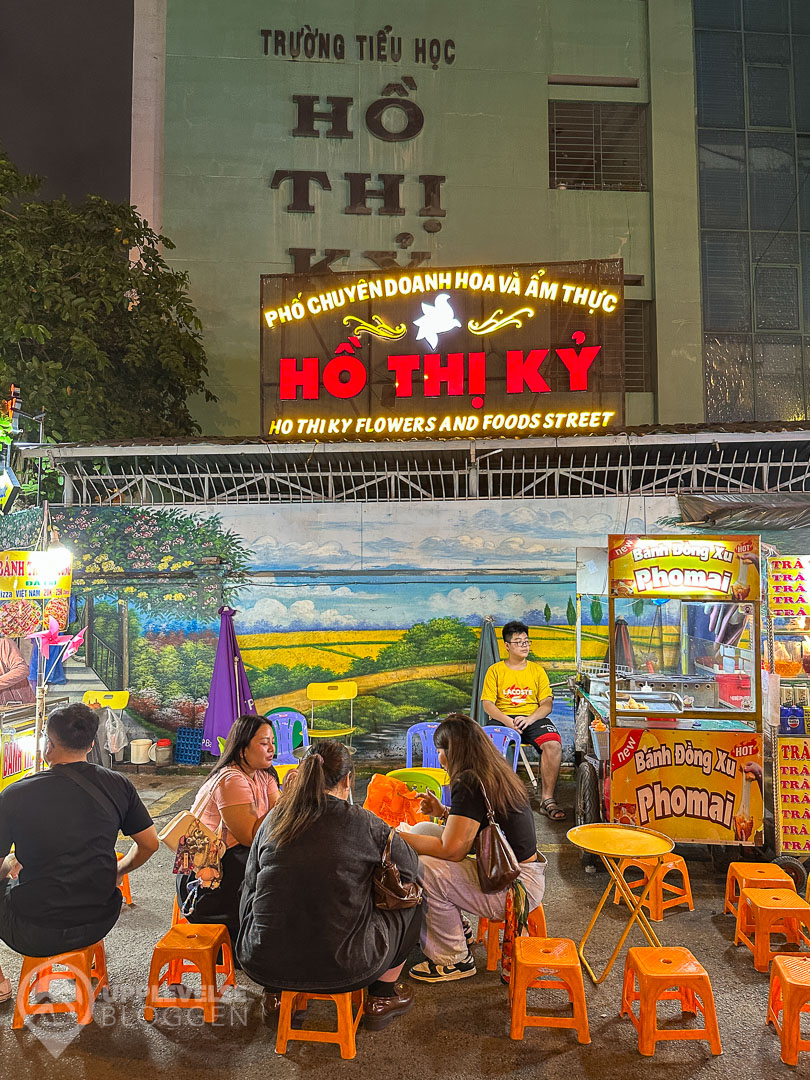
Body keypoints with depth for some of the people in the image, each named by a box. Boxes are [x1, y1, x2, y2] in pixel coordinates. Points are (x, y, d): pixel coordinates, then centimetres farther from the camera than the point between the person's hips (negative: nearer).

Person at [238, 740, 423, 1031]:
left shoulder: (275, 818, 0)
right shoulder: (362, 822, -10)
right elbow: (410, 867, 5)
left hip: (262, 964, 4)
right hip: (340, 969, -3)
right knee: (412, 899, 19)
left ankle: (274, 994, 34)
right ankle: (381, 997, 29)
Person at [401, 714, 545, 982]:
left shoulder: (469, 786, -21)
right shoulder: (495, 775, 7)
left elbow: (451, 850, -21)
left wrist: (396, 837, -13)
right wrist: (444, 813, 10)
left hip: (515, 889, -10)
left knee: (423, 869, -21)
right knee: (423, 830, 10)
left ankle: (455, 960, -1)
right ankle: (459, 929, 19)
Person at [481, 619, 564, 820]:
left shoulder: (537, 670, 15)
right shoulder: (495, 670, 10)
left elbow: (547, 704, 7)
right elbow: (487, 703, 2)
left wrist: (530, 719, -14)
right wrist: (506, 720, -17)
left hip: (533, 718, 2)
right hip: (502, 718, -1)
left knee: (553, 744, -30)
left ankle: (547, 800, -20)